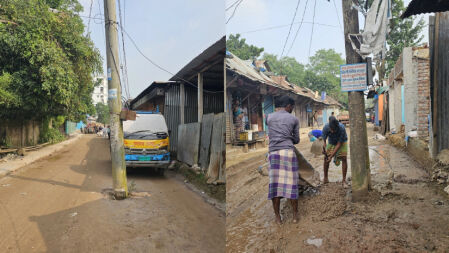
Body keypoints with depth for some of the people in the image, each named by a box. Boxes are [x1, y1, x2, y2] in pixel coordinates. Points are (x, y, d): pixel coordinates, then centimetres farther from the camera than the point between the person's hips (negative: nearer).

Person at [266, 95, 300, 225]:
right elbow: (296, 140, 14)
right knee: (291, 183, 6)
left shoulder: (269, 117, 11)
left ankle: (277, 217, 9)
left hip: (273, 153, 1)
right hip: (289, 152, -1)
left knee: (275, 185, 3)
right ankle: (295, 215, 16)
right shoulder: (294, 119, 9)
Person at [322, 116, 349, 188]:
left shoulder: (342, 128, -39)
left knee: (344, 158, -16)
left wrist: (331, 156, -33)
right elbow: (324, 140, -18)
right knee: (326, 158, -3)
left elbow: (339, 144, -32)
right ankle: (325, 178, 13)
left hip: (342, 142, -2)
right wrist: (324, 147, -39)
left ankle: (344, 180, -7)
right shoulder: (326, 128, -33)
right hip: (331, 142, 2)